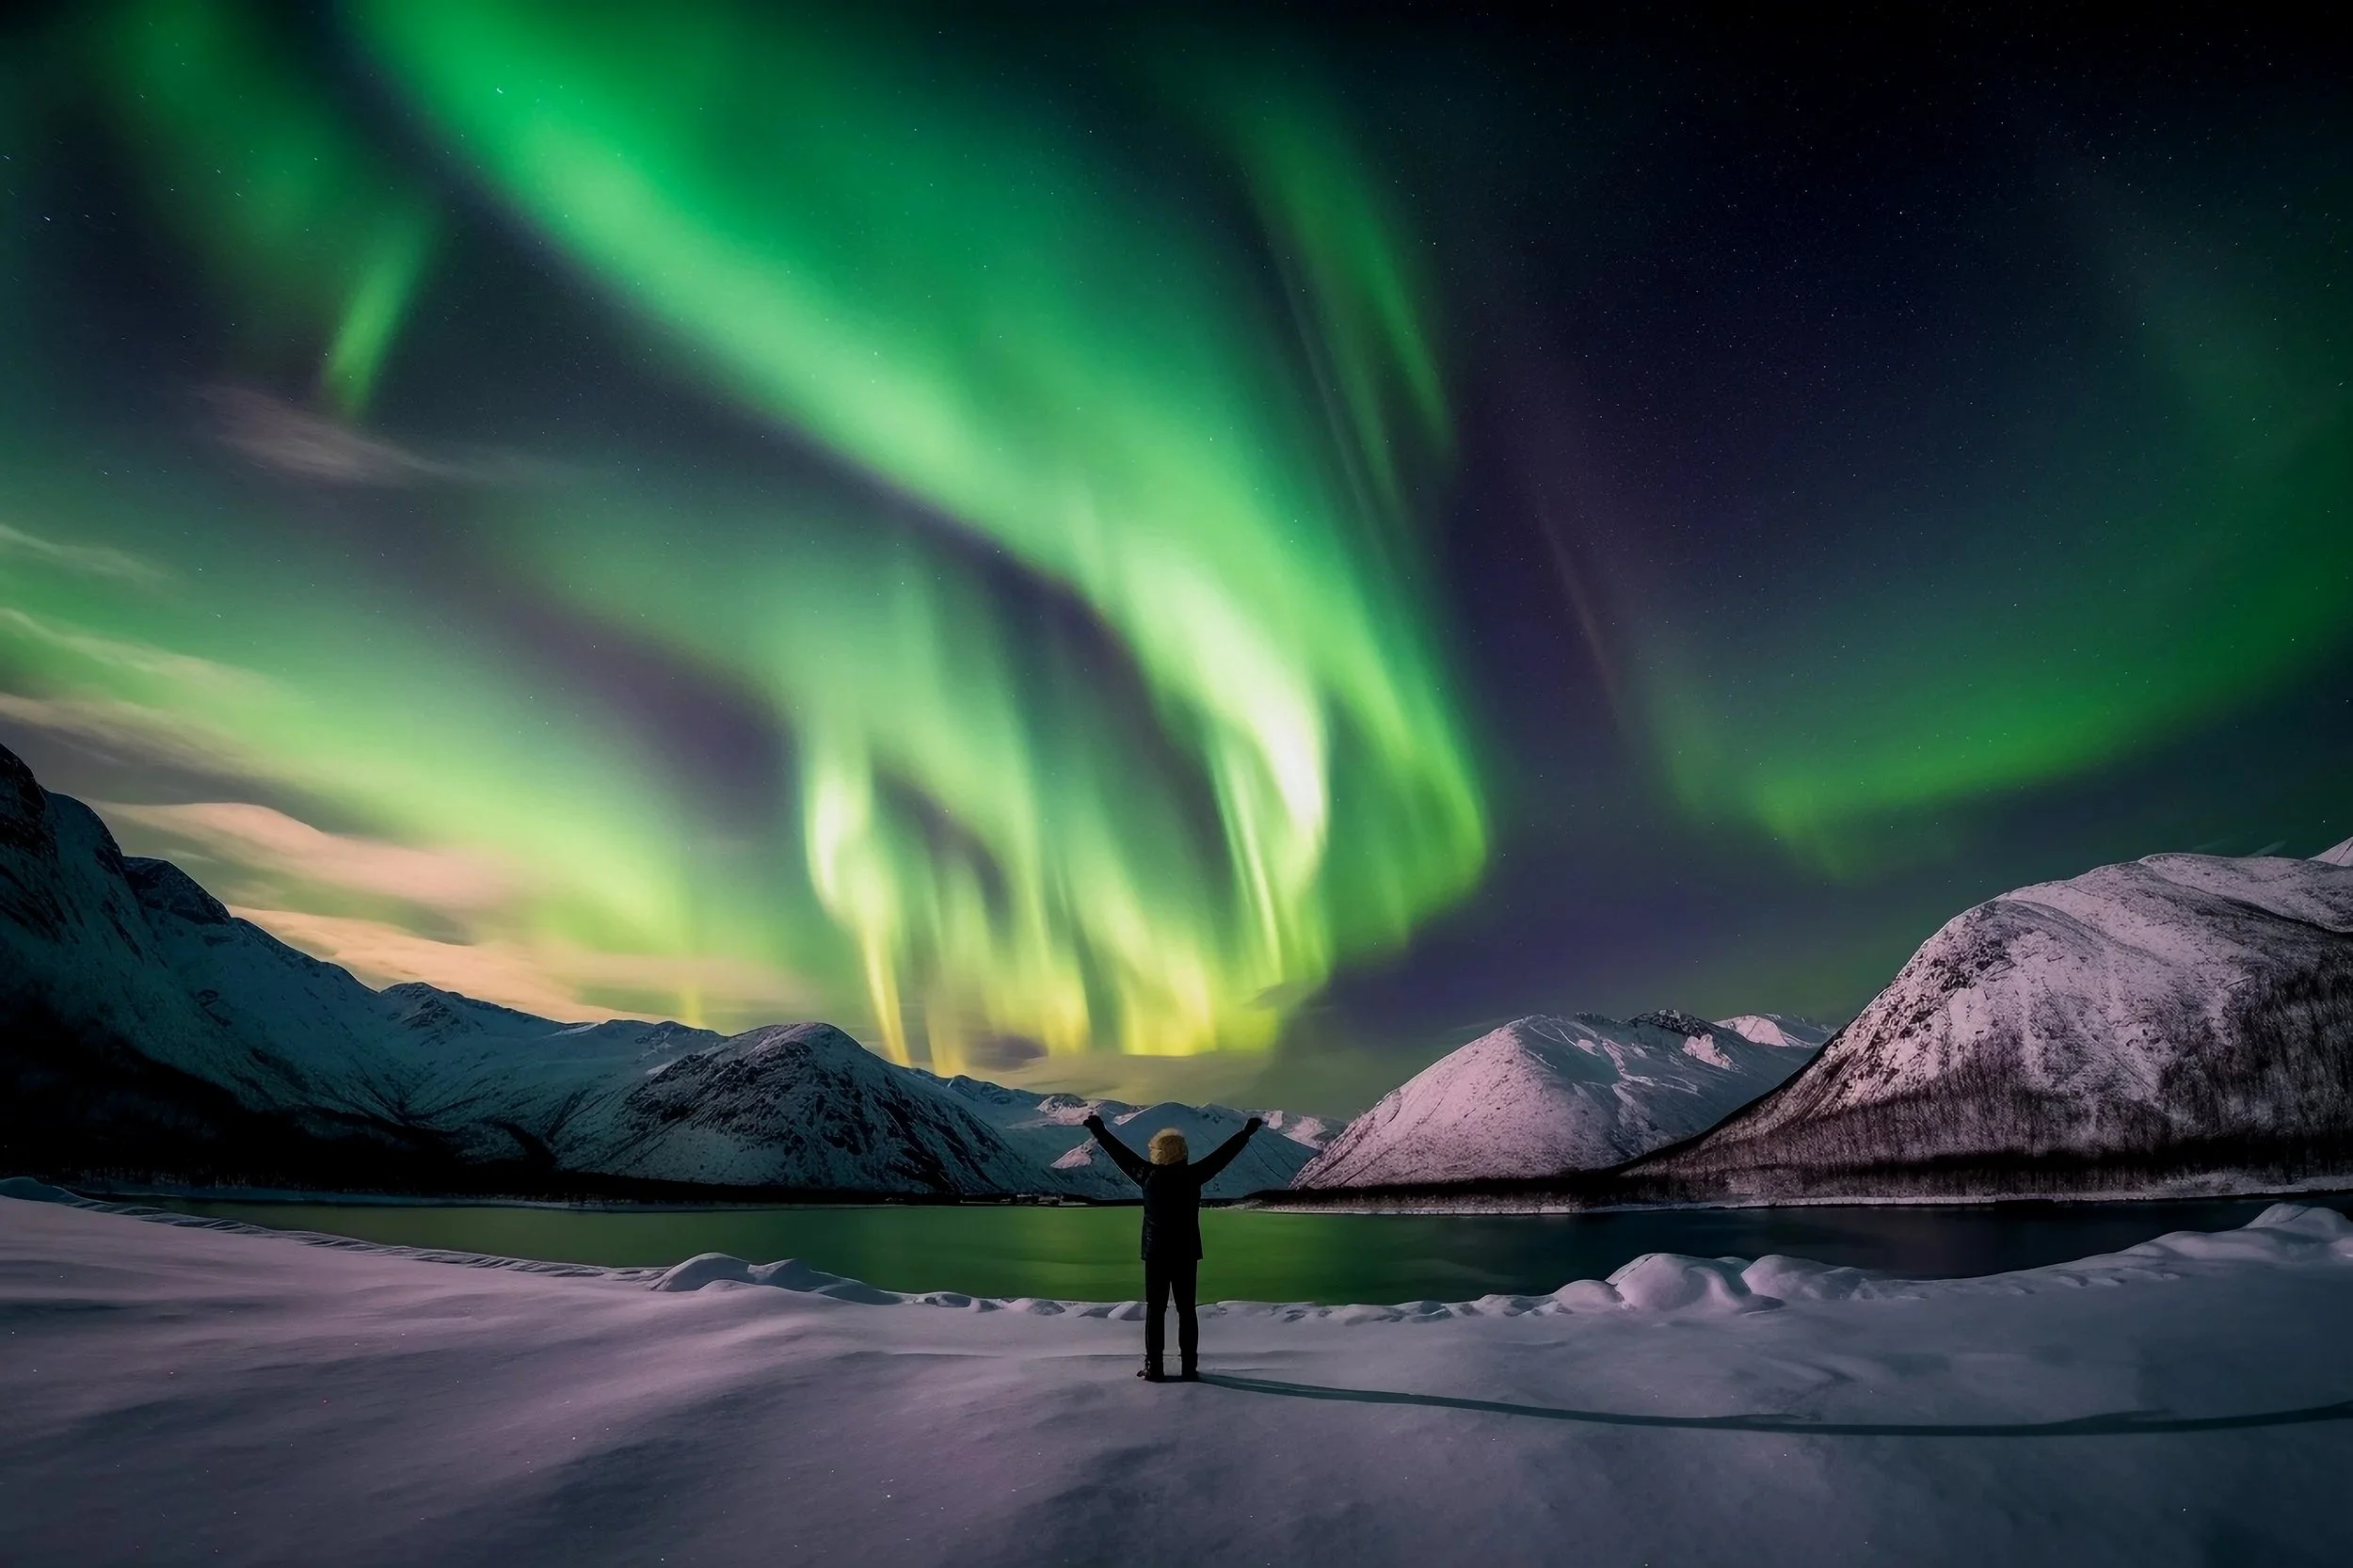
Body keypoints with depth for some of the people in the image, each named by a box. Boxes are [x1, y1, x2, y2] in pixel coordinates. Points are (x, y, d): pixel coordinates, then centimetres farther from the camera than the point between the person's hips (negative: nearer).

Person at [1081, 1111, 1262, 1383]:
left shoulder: (1148, 1175, -8)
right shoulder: (1193, 1175, -7)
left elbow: (1120, 1152, 1)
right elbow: (1223, 1154, 0)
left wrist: (1099, 1130, 11)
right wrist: (1246, 1133, 9)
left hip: (1156, 1253, -1)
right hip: (1187, 1254, 1)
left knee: (1155, 1310, 7)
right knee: (1186, 1310, 8)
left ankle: (1154, 1368, 7)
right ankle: (1189, 1368, 9)